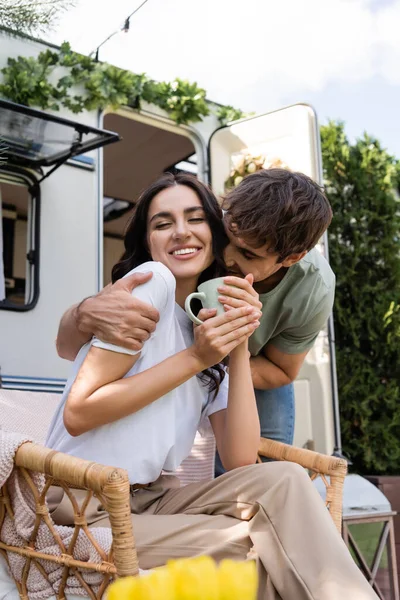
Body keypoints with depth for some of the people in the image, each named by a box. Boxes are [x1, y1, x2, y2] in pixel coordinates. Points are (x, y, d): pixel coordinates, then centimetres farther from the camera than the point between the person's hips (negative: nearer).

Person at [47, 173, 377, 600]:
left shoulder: (212, 320, 10)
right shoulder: (152, 280, -10)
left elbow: (240, 460, -2)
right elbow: (77, 414, -17)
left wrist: (239, 347, -9)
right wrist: (195, 357, -18)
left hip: (151, 500, 6)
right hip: (82, 509, -6)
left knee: (283, 480, -16)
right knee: (258, 546, -21)